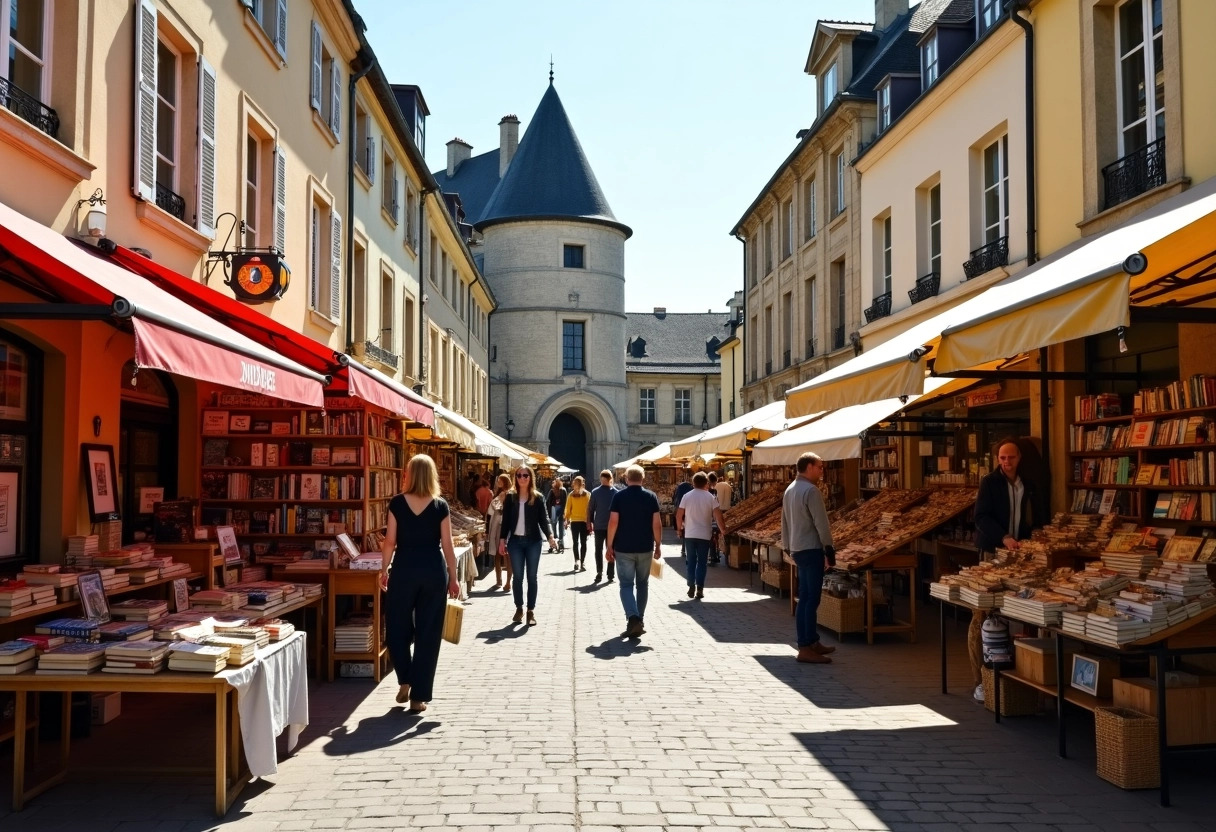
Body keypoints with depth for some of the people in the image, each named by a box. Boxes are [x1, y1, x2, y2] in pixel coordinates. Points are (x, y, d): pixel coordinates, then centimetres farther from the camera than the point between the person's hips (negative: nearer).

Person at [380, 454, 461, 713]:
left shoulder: (397, 503, -3)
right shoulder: (441, 506, -2)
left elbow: (390, 541, -2)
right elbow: (447, 545, -2)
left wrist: (384, 570, 11)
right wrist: (453, 578, 6)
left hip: (404, 568, 0)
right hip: (434, 570, 0)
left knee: (398, 626, 19)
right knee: (428, 632, 6)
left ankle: (405, 681, 17)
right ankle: (419, 696, 9)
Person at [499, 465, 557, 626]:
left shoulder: (538, 497, -1)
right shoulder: (510, 497, 2)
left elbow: (543, 519, -2)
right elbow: (506, 520, 5)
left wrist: (549, 535, -16)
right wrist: (503, 539, 0)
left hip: (533, 541, -1)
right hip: (515, 541, 1)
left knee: (531, 576, 4)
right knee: (518, 576, 6)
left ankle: (531, 610, 10)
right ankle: (519, 608, 18)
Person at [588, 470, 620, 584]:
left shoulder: (595, 492, -3)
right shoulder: (615, 492, -4)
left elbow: (590, 509, -3)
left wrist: (590, 523, 4)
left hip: (598, 526, 0)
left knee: (598, 550, 10)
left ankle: (599, 574, 4)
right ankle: (611, 575, 5)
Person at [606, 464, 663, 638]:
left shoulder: (619, 496, -5)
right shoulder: (651, 496, -1)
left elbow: (613, 522, -9)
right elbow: (657, 524, -4)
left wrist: (610, 546, -2)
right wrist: (658, 545, 6)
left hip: (624, 548, -2)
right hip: (645, 548, 2)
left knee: (626, 585, 1)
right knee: (642, 584, 16)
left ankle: (633, 619, -19)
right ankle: (639, 620, 22)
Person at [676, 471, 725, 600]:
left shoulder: (687, 496, -2)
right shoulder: (710, 497, -5)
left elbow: (679, 515, -1)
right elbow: (717, 515, -9)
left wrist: (679, 528, 13)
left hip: (689, 534, 1)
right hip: (704, 534, -1)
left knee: (691, 561, 11)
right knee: (702, 562, 5)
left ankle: (691, 588, 10)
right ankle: (699, 589, 2)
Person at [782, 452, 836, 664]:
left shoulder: (790, 489, 14)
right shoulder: (811, 490, -15)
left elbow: (785, 522, 19)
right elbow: (821, 523, -16)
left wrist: (787, 546, 23)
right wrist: (829, 550, -9)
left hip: (797, 549, 10)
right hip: (811, 549, -10)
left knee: (805, 598, 14)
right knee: (811, 599, -7)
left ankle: (812, 642, 22)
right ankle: (805, 648, -7)